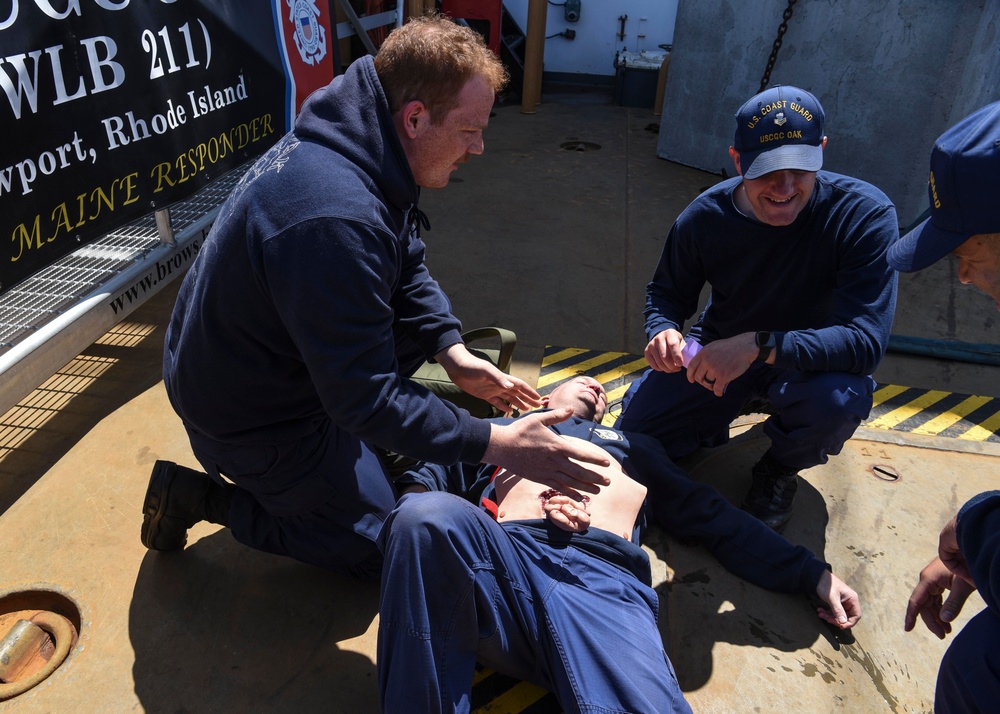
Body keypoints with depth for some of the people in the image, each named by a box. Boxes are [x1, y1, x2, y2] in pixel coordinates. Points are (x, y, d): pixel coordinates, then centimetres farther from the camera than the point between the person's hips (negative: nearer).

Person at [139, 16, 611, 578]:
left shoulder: (357, 143, -7)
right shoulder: (336, 221, -37)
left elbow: (409, 269, 6)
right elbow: (367, 401, -32)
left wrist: (453, 354, -6)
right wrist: (495, 444, -26)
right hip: (247, 420, -8)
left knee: (430, 318, 11)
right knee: (381, 548, 5)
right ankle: (204, 497, 8)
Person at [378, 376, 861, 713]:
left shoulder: (634, 445, 39)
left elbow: (714, 518, 34)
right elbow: (428, 479, 24)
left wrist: (813, 573, 26)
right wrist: (413, 516, -1)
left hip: (603, 579, 0)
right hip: (501, 554, 1)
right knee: (428, 514, -33)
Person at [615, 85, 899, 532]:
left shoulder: (865, 215, -25)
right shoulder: (704, 218, -16)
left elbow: (866, 341, -32)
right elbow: (666, 293, -1)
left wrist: (760, 346, -45)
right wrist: (662, 331, -27)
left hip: (808, 365, -2)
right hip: (716, 355, 2)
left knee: (836, 397, -37)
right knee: (632, 430, -9)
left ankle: (780, 470, 1)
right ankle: (737, 408, 22)